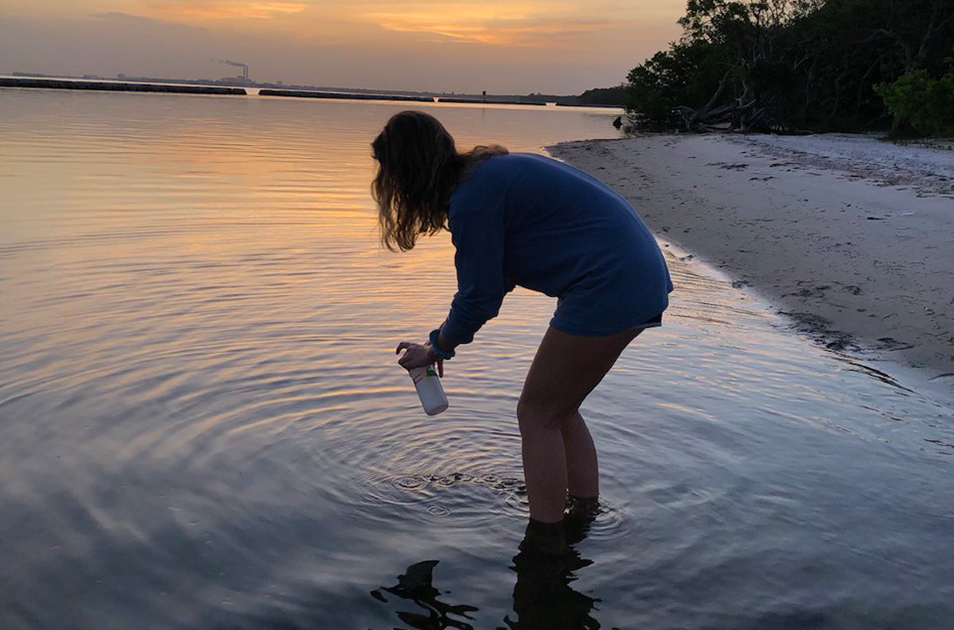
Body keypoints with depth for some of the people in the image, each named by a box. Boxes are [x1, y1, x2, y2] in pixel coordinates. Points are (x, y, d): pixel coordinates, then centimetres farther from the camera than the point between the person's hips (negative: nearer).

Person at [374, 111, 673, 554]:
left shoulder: (473, 198, -15)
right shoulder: (491, 172, 15)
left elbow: (478, 298, -10)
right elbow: (493, 281, 21)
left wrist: (436, 348, 8)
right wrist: (444, 341, 22)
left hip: (609, 290, -10)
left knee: (537, 414, 2)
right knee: (559, 408, 19)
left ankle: (544, 542, 12)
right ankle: (586, 513, 30)